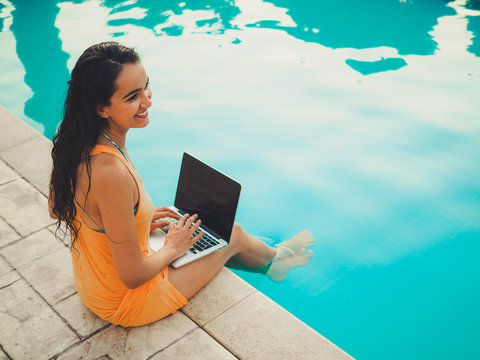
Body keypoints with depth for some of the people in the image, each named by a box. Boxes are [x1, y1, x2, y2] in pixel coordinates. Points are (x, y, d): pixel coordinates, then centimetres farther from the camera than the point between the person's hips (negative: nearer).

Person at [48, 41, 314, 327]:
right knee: (232, 234, 13)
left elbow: (59, 209, 8)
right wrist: (172, 249, -8)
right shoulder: (111, 173, -38)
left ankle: (270, 258, 54)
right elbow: (132, 276, -29)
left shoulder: (79, 144, -11)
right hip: (126, 301, -7)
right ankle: (274, 260, 48)